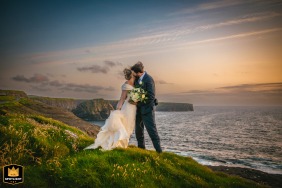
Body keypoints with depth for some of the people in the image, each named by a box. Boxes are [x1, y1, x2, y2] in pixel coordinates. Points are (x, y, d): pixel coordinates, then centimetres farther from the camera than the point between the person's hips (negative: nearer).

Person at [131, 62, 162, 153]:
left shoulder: (148, 79, -17)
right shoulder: (137, 79, 6)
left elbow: (151, 97, -21)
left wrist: (138, 101, -18)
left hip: (147, 108, -8)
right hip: (139, 108, 8)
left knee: (151, 129, -6)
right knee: (138, 128, 15)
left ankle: (158, 149, 2)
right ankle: (141, 147, 30)